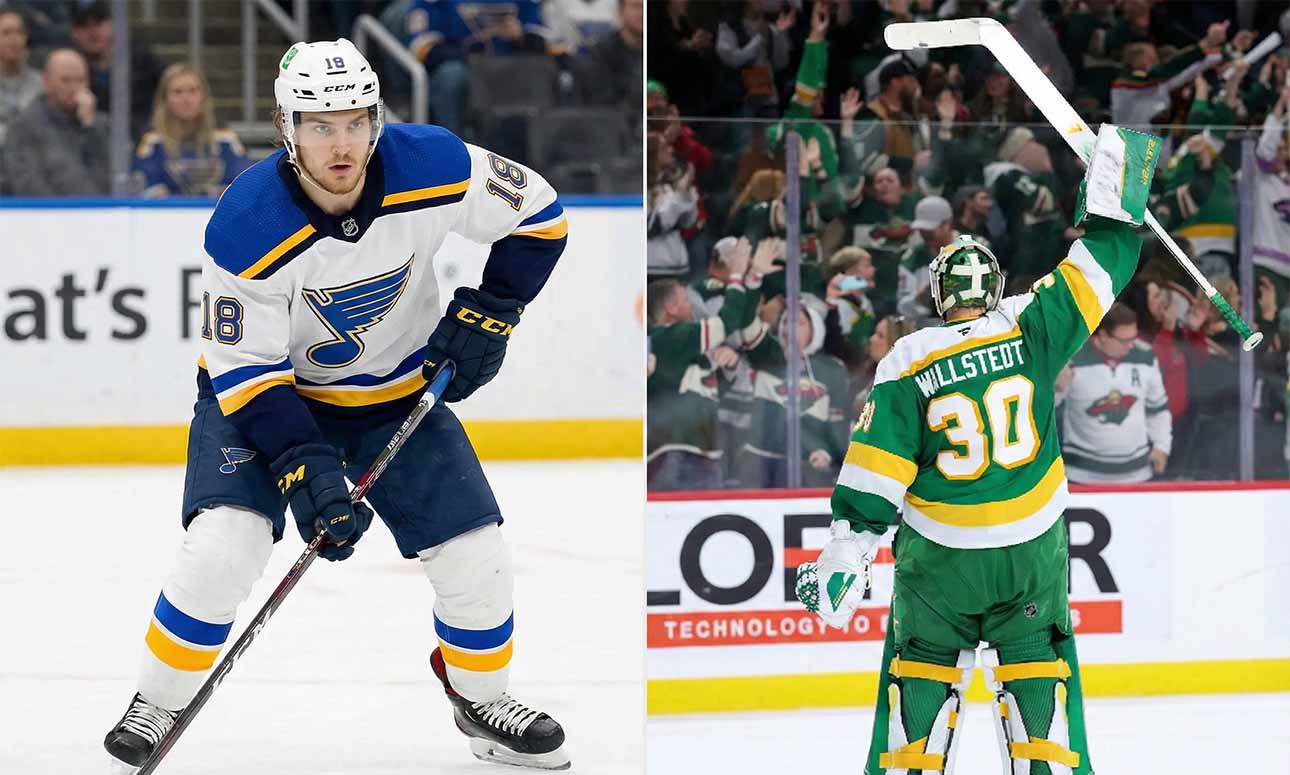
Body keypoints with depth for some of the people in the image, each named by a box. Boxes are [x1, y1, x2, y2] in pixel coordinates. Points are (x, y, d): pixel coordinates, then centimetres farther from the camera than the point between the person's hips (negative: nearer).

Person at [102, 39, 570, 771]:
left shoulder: (434, 168, -24)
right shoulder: (246, 229, -31)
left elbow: (538, 215, -7)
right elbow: (245, 370, -24)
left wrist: (489, 313, -13)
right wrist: (304, 467, -34)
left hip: (397, 393, 3)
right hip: (267, 387, -3)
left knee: (477, 557, -3)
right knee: (224, 542, -24)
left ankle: (483, 699, 26)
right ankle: (157, 706, -3)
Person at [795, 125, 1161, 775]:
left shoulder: (908, 365, -9)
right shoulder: (1030, 328, -8)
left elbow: (873, 480, -11)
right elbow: (1098, 265, 0)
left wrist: (845, 555, -7)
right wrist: (1118, 179, 11)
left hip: (939, 552, -1)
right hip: (1031, 545, 1)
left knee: (921, 660, 13)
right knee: (1036, 657, 12)